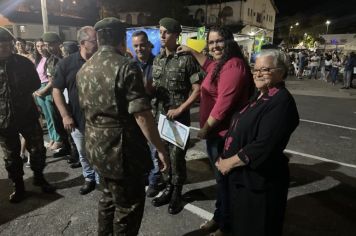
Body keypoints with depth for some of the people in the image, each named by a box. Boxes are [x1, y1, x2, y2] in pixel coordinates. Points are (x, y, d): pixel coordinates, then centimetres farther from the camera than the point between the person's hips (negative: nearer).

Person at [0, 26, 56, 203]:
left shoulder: (23, 62, -1)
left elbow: (35, 84, 8)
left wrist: (20, 94, -4)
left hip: (27, 114, 1)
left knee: (38, 149, 8)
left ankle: (39, 177, 31)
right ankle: (18, 186, 29)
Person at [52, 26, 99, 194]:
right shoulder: (66, 64, -5)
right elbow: (57, 90, -1)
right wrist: (65, 115, -9)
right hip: (77, 119, 1)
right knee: (83, 153, 17)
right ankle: (89, 178, 39)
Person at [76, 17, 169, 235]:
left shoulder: (84, 70, 7)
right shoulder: (126, 66, -17)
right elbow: (141, 115, -22)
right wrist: (160, 148, -14)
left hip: (96, 148, 8)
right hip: (123, 150, -8)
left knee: (109, 198, 26)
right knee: (128, 207, 9)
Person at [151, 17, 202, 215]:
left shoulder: (187, 59, -9)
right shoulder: (157, 60, 9)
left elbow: (197, 89, -11)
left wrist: (179, 109, -14)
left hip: (179, 117, -6)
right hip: (160, 115, 6)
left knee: (176, 157, 2)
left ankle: (177, 193, 23)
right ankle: (168, 189, 32)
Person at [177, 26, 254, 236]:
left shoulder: (233, 65, -21)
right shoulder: (221, 64, 13)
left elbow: (224, 103, -27)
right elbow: (209, 65, 39)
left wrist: (205, 128, -16)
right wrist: (192, 51, 35)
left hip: (224, 133, -10)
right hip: (215, 131, 10)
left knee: (224, 178, 6)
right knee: (220, 177, 21)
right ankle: (219, 217, 39)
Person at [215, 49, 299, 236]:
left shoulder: (281, 101, -20)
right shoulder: (260, 96, 8)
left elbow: (263, 146, -28)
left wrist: (229, 162, -18)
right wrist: (224, 157, 7)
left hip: (259, 181, -8)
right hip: (241, 175, 8)